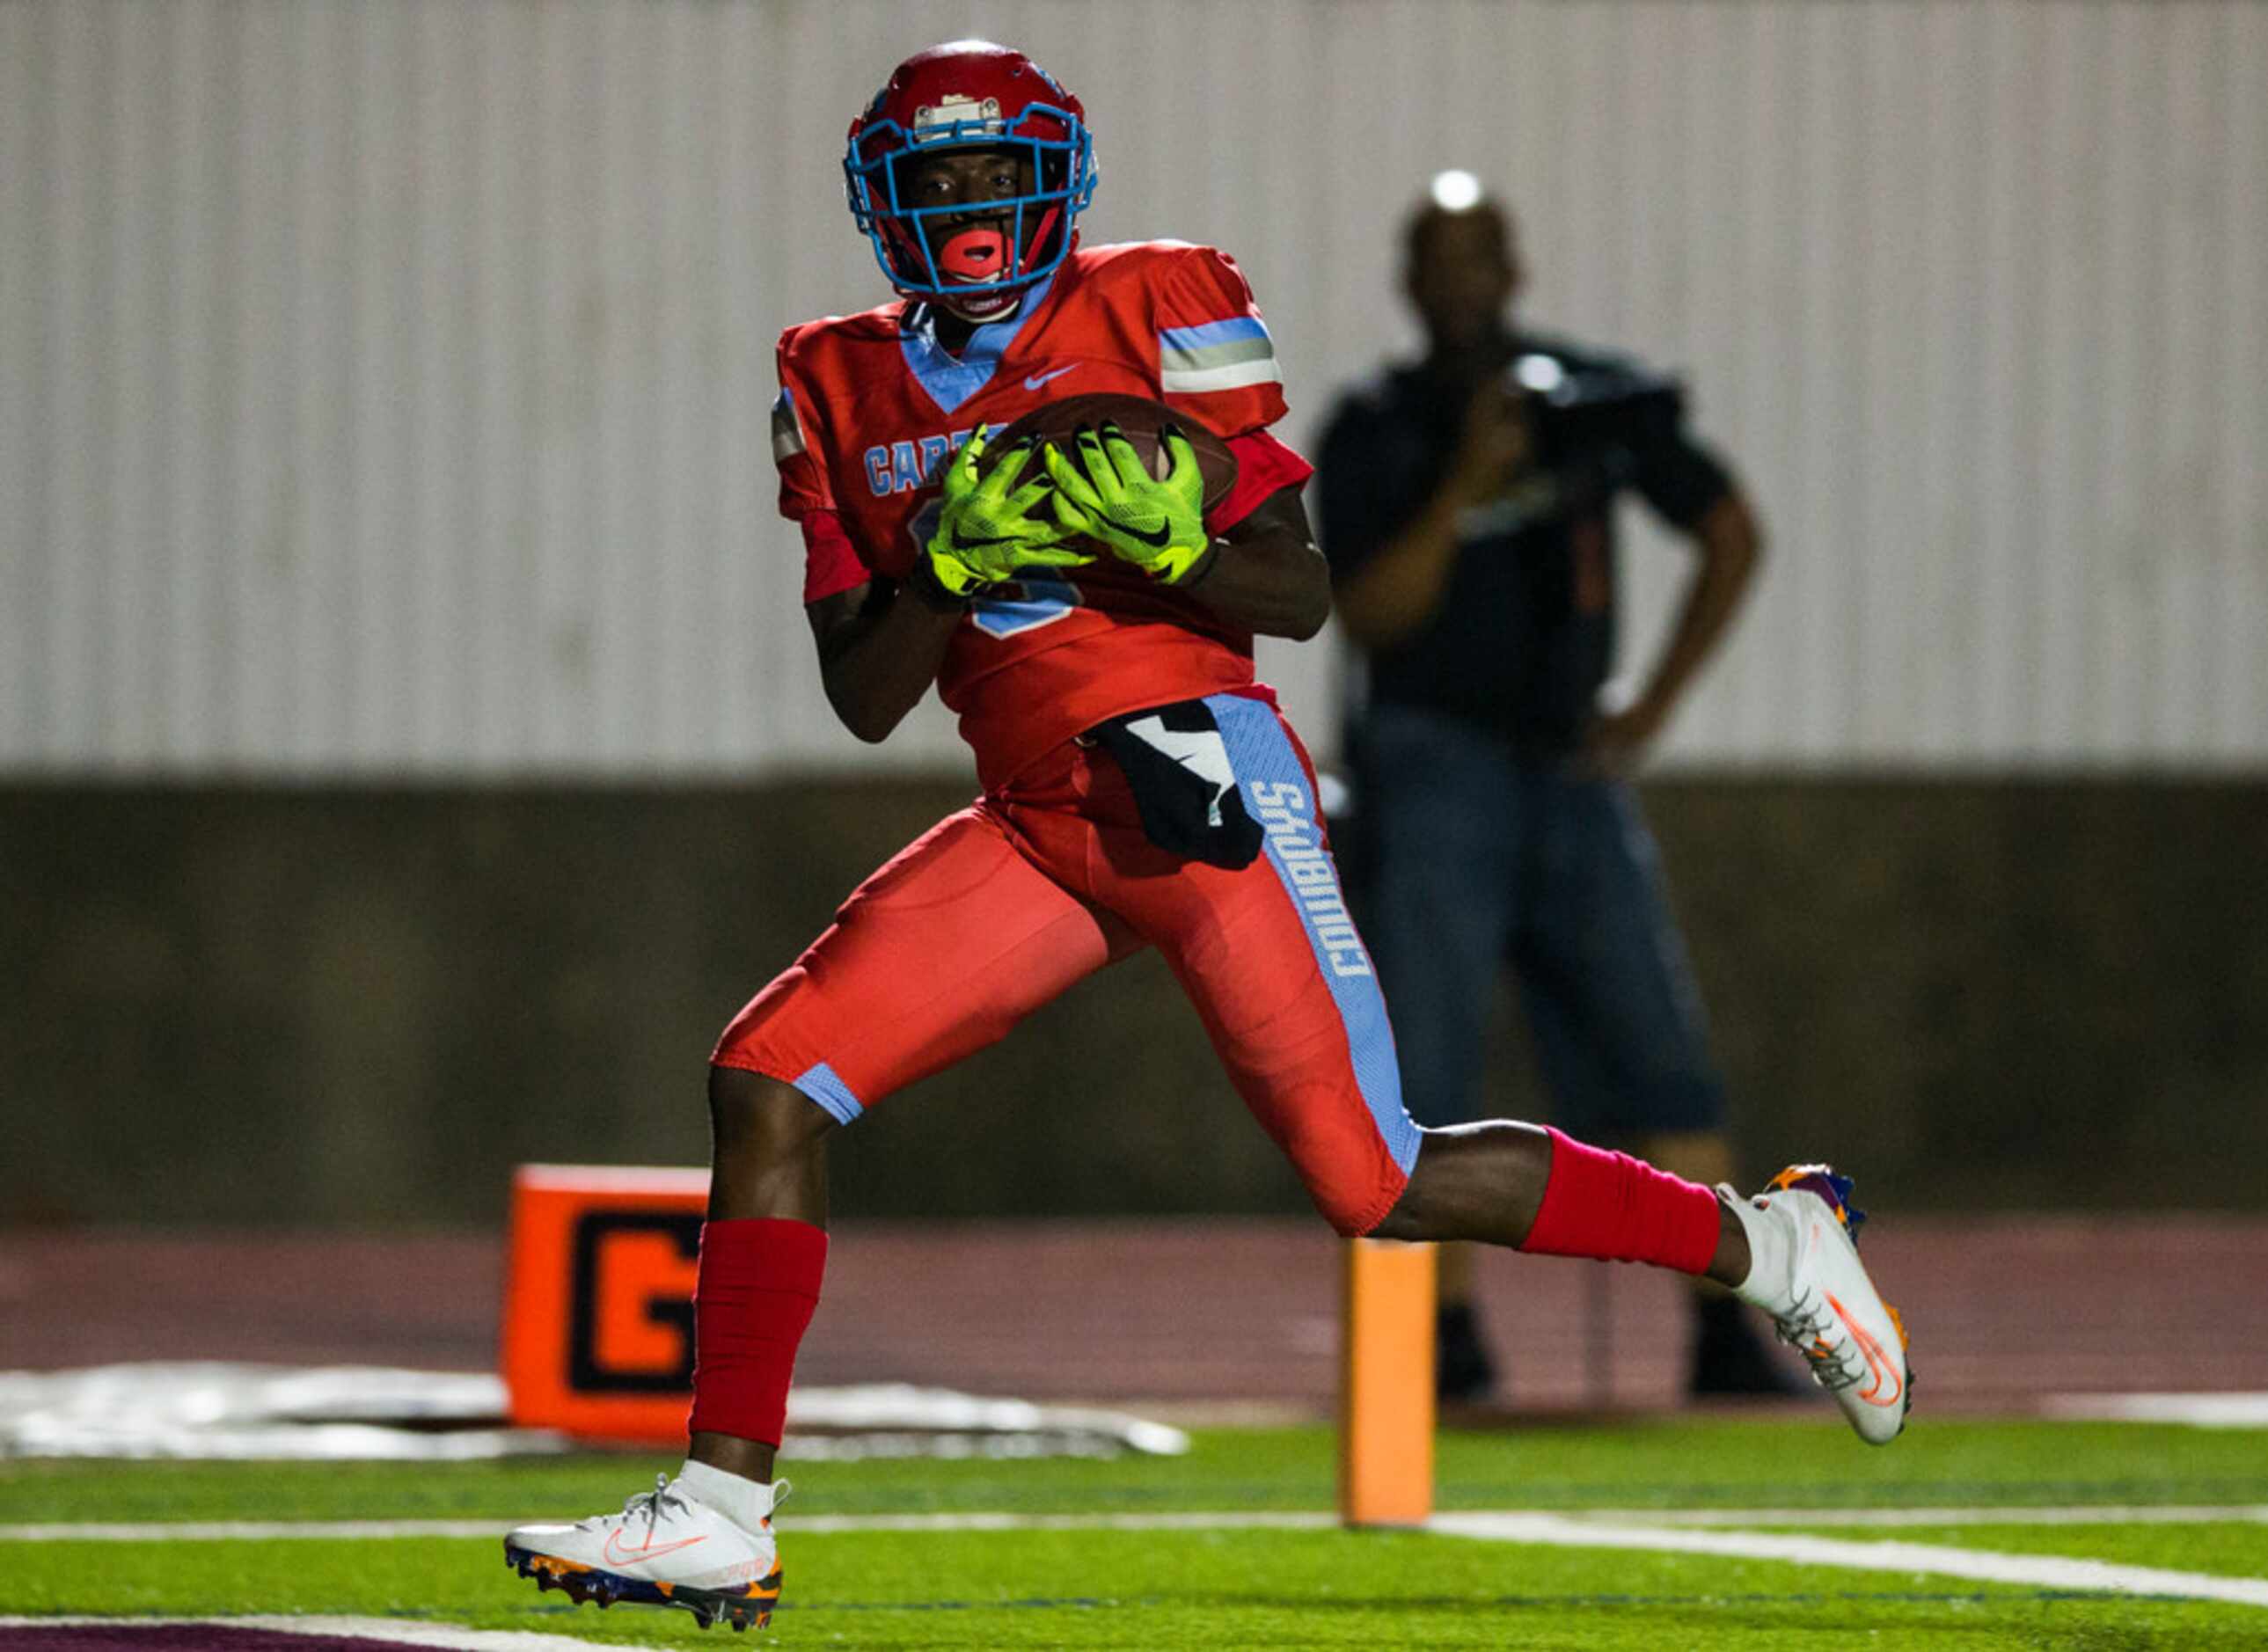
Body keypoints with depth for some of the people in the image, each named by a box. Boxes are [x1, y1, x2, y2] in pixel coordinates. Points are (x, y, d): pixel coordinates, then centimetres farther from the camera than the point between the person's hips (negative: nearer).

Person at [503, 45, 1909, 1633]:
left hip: (1200, 783, -5)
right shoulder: (845, 391, 10)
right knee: (769, 1080, -8)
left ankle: (1769, 1243, 11)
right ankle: (723, 1514, -5)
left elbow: (1302, 595, -5)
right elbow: (864, 699, 5)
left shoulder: (1154, 314, -4)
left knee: (1381, 1184, -8)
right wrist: (949, 562, -12)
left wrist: (1169, 538, -23)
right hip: (1037, 828, 5)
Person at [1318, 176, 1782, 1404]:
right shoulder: (1371, 436, 0)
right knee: (1425, 1071, -8)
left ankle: (1724, 1336, -3)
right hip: (1433, 763, -2)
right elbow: (1370, 613, -11)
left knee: (1663, 1057, -4)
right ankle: (1450, 1339, -4)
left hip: (1569, 765, 2)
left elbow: (1730, 534, 15)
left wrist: (1651, 708, 8)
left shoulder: (1598, 402, 6)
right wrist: (1464, 487, -21)